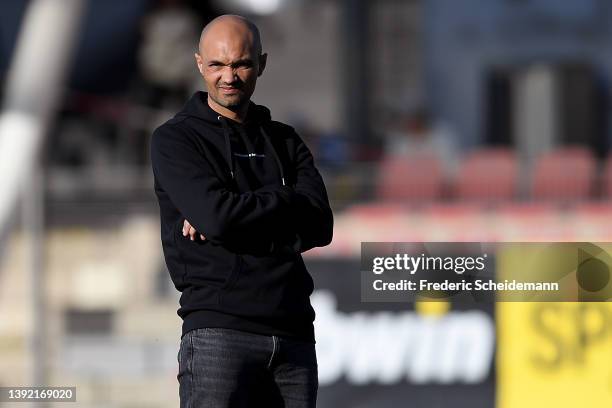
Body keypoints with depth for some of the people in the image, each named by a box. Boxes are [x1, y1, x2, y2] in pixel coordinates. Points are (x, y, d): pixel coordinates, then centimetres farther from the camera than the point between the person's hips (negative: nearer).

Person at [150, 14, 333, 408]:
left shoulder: (285, 141, 18)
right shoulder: (174, 139, 4)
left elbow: (320, 226, 2)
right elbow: (217, 214, -13)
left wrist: (239, 216, -9)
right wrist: (286, 201, 1)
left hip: (293, 331, 5)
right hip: (218, 329, -5)